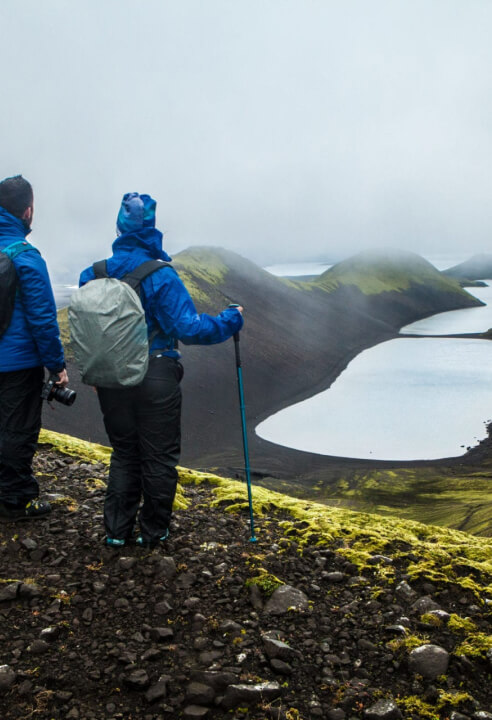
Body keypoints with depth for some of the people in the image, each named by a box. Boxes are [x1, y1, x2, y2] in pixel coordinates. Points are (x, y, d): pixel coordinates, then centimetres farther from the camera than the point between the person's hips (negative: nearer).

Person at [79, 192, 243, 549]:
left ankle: (117, 529, 22)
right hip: (155, 381, -5)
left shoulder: (93, 275, 0)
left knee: (124, 453, 20)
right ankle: (153, 532, 21)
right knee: (159, 457, 11)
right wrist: (230, 321, -4)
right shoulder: (160, 276, -16)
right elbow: (188, 328, -18)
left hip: (111, 381, 5)